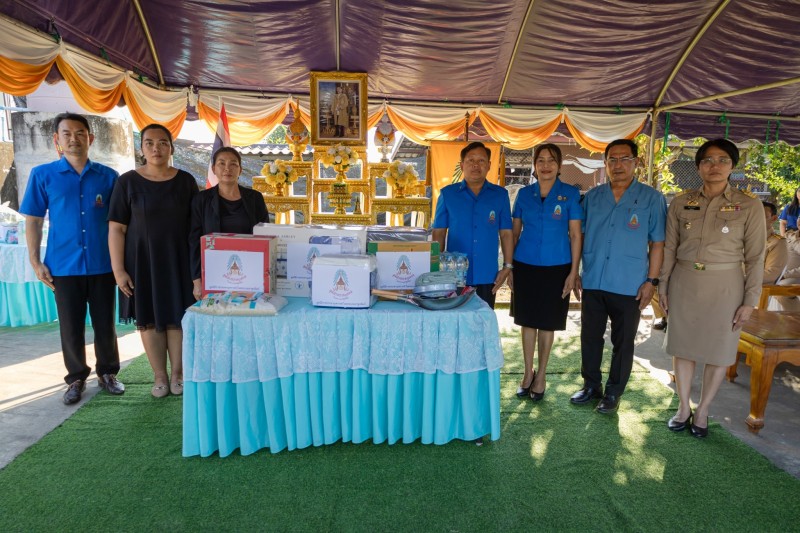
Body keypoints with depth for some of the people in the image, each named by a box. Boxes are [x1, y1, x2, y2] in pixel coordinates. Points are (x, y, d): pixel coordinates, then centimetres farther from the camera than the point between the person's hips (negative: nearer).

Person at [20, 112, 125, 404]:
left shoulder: (108, 176, 2)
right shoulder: (42, 175, 2)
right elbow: (33, 220, 4)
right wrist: (35, 261, -2)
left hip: (102, 264, 0)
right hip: (63, 265, 0)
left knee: (105, 324, 9)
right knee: (71, 327, 8)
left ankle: (107, 373, 25)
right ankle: (76, 378, 24)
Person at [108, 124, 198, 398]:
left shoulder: (186, 181, 1)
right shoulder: (127, 182, -3)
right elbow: (117, 229, -4)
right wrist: (118, 269, -9)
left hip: (178, 260, 1)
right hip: (142, 260, 0)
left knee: (177, 316, 5)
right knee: (149, 318, 6)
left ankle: (178, 373, 21)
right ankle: (159, 376, 20)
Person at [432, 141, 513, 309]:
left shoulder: (500, 195, 5)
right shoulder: (447, 194, 1)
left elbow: (506, 233, 6)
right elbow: (439, 233, 3)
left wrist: (507, 266, -1)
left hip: (487, 276, 1)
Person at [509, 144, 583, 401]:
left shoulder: (571, 194, -1)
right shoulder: (524, 194, 4)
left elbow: (575, 235, -1)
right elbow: (514, 232, 8)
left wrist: (573, 272, -5)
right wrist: (509, 267, 5)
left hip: (556, 267, -1)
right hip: (526, 266, 2)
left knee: (547, 323, 8)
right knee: (528, 321, 8)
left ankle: (541, 375, 24)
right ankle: (528, 372, 25)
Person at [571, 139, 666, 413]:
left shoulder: (651, 198, -1)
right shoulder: (592, 197, 7)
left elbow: (657, 243, -2)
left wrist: (651, 280, -7)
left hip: (629, 286, -3)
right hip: (593, 283, 3)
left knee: (623, 342, 9)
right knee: (589, 338, 12)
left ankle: (613, 392, 24)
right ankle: (591, 385, 29)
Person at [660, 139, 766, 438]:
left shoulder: (750, 206, -4)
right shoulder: (681, 203, 1)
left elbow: (755, 258, -3)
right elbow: (670, 249, 6)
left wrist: (750, 301, -5)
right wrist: (663, 285, 4)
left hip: (724, 286, -1)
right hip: (684, 283, 2)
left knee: (718, 352, 8)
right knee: (683, 347, 9)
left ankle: (702, 411, 26)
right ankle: (683, 407, 25)